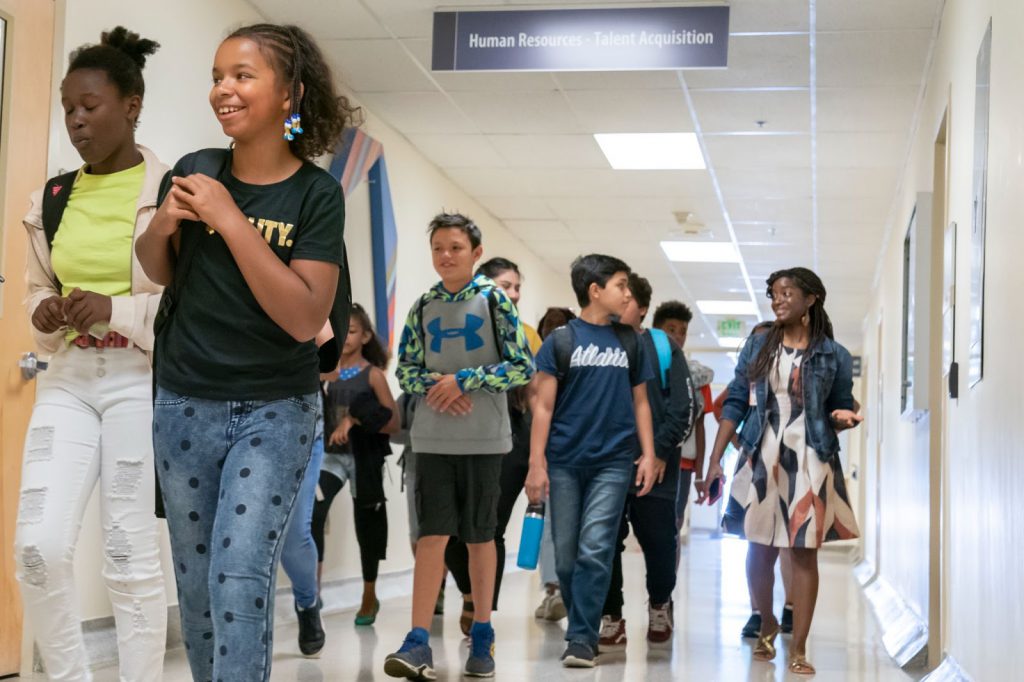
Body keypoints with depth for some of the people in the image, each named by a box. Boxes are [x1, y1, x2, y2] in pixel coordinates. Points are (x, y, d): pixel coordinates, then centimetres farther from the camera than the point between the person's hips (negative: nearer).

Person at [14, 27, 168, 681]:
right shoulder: (52, 199, 10)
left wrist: (117, 310, -18)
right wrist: (45, 313, 0)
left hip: (143, 380, -5)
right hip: (69, 379, 5)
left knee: (131, 553, -2)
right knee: (38, 546, -3)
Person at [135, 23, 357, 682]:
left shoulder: (316, 194, -11)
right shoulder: (194, 171, -2)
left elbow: (305, 319, -20)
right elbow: (157, 274, 13)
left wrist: (229, 219, -22)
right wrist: (163, 224, -10)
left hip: (277, 411, -4)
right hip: (186, 404, 4)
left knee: (241, 580, -13)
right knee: (197, 584, 12)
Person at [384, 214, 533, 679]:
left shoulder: (494, 300, -1)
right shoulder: (423, 306, 8)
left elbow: (523, 367, -6)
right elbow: (406, 370, 9)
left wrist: (463, 380, -13)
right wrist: (436, 387, -11)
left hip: (483, 439, -2)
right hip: (433, 439, 2)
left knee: (480, 536, 7)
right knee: (432, 535, -3)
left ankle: (482, 634, 18)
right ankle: (418, 641, -5)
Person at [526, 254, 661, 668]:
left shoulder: (629, 342, 9)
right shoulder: (560, 341, 2)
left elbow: (640, 402, 14)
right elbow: (543, 406, 0)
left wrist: (648, 455, 5)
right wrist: (536, 464, -6)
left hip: (614, 462, 1)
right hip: (565, 462, 0)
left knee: (595, 551, -9)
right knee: (566, 555, 5)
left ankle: (582, 639, -5)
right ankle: (583, 629, 22)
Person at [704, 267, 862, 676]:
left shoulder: (834, 356, 1)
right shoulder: (757, 347, 5)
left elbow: (838, 413, 9)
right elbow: (735, 404, 4)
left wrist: (844, 418, -16)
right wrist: (716, 459, -2)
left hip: (811, 463, -1)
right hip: (763, 461, 2)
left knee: (804, 554, 0)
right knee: (760, 550, 6)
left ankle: (798, 650, 6)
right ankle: (766, 626, 31)